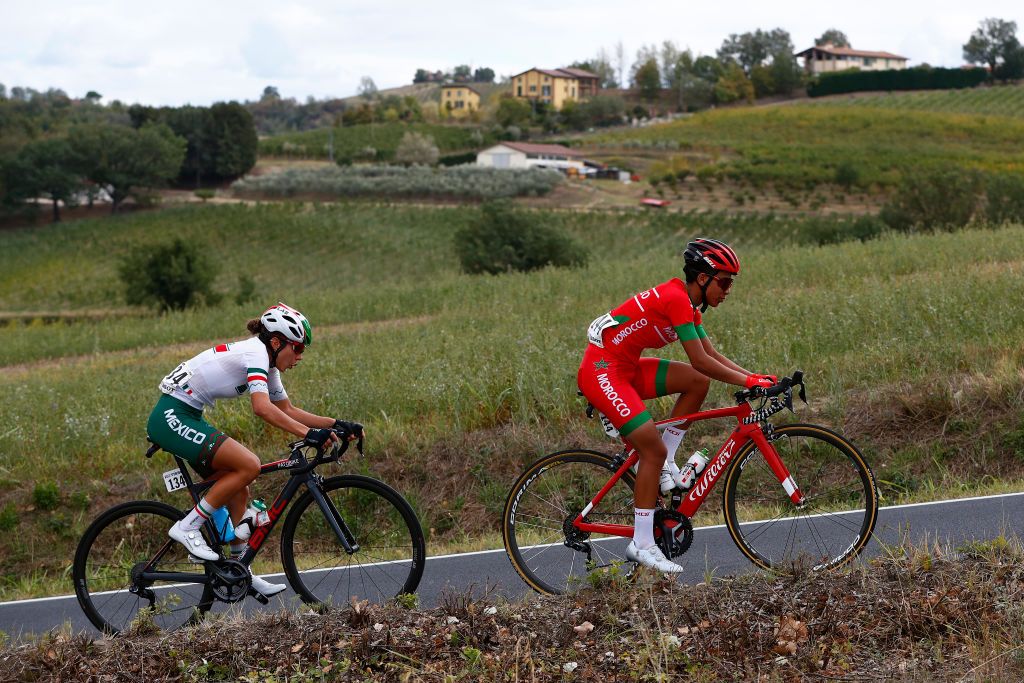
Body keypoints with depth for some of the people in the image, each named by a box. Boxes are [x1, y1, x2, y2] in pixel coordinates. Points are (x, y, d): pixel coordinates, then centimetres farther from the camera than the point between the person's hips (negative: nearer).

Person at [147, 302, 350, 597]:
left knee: (238, 491, 9)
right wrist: (309, 434, -36)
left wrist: (335, 424, 11)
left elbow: (288, 410, 21)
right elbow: (263, 408, -31)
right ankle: (188, 526, -11)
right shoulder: (255, 352, -16)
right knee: (249, 465, -20)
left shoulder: (267, 363, 13)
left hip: (187, 417, 10)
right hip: (172, 417, -10)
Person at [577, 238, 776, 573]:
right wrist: (749, 382, -18)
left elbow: (713, 354, 13)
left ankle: (665, 464, 6)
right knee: (654, 449, -12)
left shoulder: (688, 304, 11)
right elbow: (701, 361, -22)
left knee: (698, 382, -1)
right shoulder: (676, 299, -19)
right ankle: (641, 544, -4)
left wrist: (754, 376, 2)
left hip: (625, 369, 9)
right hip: (602, 372, -9)